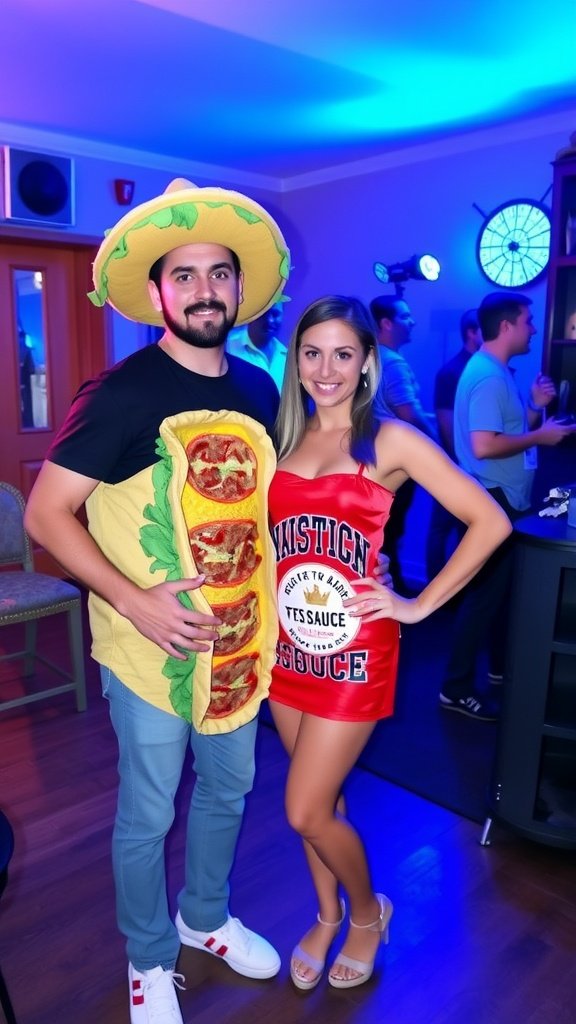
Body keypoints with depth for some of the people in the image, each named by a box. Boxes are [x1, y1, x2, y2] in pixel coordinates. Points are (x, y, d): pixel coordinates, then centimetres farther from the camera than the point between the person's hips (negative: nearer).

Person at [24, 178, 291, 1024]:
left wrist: (286, 591, 2)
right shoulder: (122, 394, -15)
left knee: (229, 789, 23)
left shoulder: (261, 391, 2)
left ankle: (205, 918, 51)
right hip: (153, 646, -5)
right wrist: (132, 599, -24)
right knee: (148, 814, 12)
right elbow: (46, 513, -14)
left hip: (242, 640, 6)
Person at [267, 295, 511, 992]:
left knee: (306, 811, 2)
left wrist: (419, 606, -10)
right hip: (290, 641, 5)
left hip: (354, 646, -4)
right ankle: (327, 915, 43)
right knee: (318, 797, 18)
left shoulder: (390, 441, -8)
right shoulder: (282, 438, 6)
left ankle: (368, 911, 33)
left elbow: (490, 522, -10)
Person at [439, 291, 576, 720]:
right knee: (486, 591, -4)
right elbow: (484, 445, -29)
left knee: (503, 586, 20)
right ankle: (457, 687, 6)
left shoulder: (501, 373, 14)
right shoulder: (487, 376, -19)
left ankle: (502, 666, 36)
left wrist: (535, 405, 5)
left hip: (507, 498, 11)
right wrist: (539, 435, -18)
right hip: (492, 500, -11)